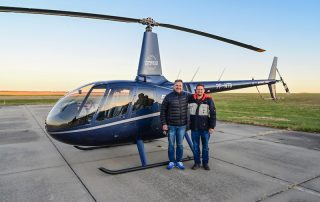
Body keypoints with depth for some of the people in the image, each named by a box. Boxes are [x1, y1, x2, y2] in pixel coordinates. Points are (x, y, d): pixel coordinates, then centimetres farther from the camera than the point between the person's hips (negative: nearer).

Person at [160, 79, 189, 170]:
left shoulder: (186, 96, 0)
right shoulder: (168, 97, -5)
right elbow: (163, 111, -2)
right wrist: (164, 123, -6)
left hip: (182, 125, 2)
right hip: (171, 125, -1)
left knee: (180, 144, 11)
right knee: (171, 144, 8)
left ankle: (179, 161, 25)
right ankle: (171, 162, 22)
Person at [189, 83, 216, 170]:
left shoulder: (209, 100, -4)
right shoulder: (191, 99, 2)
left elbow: (213, 114, -4)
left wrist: (212, 126, -7)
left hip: (205, 128, -2)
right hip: (194, 128, 2)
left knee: (205, 146, 11)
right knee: (195, 146, 10)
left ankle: (205, 163, 24)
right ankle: (197, 162, 24)